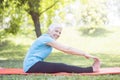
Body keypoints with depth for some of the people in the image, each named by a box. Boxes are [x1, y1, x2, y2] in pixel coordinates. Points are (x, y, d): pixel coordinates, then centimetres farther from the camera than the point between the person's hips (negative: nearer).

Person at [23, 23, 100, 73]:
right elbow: (66, 49, -19)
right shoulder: (46, 39, -15)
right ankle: (91, 69, -22)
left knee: (62, 66, -4)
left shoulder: (48, 39, 15)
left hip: (34, 64, 10)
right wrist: (84, 54, -18)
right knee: (61, 67, -18)